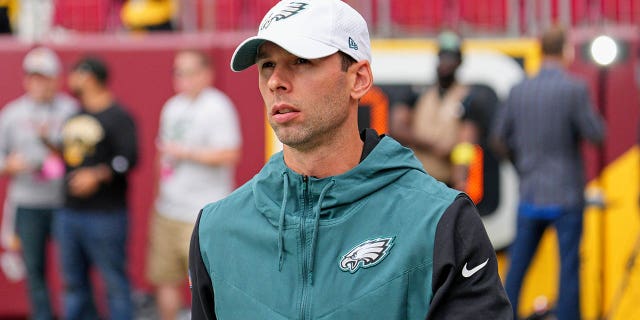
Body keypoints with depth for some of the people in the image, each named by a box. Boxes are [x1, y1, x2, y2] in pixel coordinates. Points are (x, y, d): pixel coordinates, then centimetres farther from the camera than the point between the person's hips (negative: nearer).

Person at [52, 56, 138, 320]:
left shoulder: (117, 117, -7)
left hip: (105, 216, -8)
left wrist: (97, 175, -23)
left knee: (115, 283, -5)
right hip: (69, 214, 8)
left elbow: (128, 159, -15)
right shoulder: (74, 116, 17)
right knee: (74, 282, 12)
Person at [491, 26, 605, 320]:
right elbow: (596, 134, -10)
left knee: (517, 266, 12)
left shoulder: (519, 91, 2)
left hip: (530, 195, 4)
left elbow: (500, 138, 9)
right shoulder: (574, 90, -13)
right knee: (569, 268, 1)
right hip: (566, 196, -4)